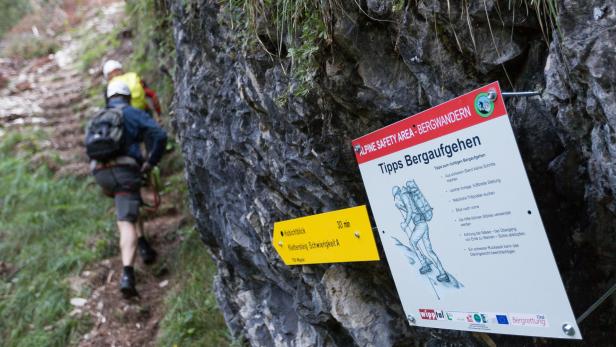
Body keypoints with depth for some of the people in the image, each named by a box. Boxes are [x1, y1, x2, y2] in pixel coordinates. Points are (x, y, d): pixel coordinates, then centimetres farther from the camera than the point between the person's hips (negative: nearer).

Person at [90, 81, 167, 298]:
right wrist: (150, 162, 5)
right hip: (124, 170, -5)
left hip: (100, 172, 5)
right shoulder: (134, 114, 10)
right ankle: (127, 274, -20)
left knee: (129, 205, 30)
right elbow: (159, 136, -4)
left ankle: (143, 245, 21)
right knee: (126, 221, -9)